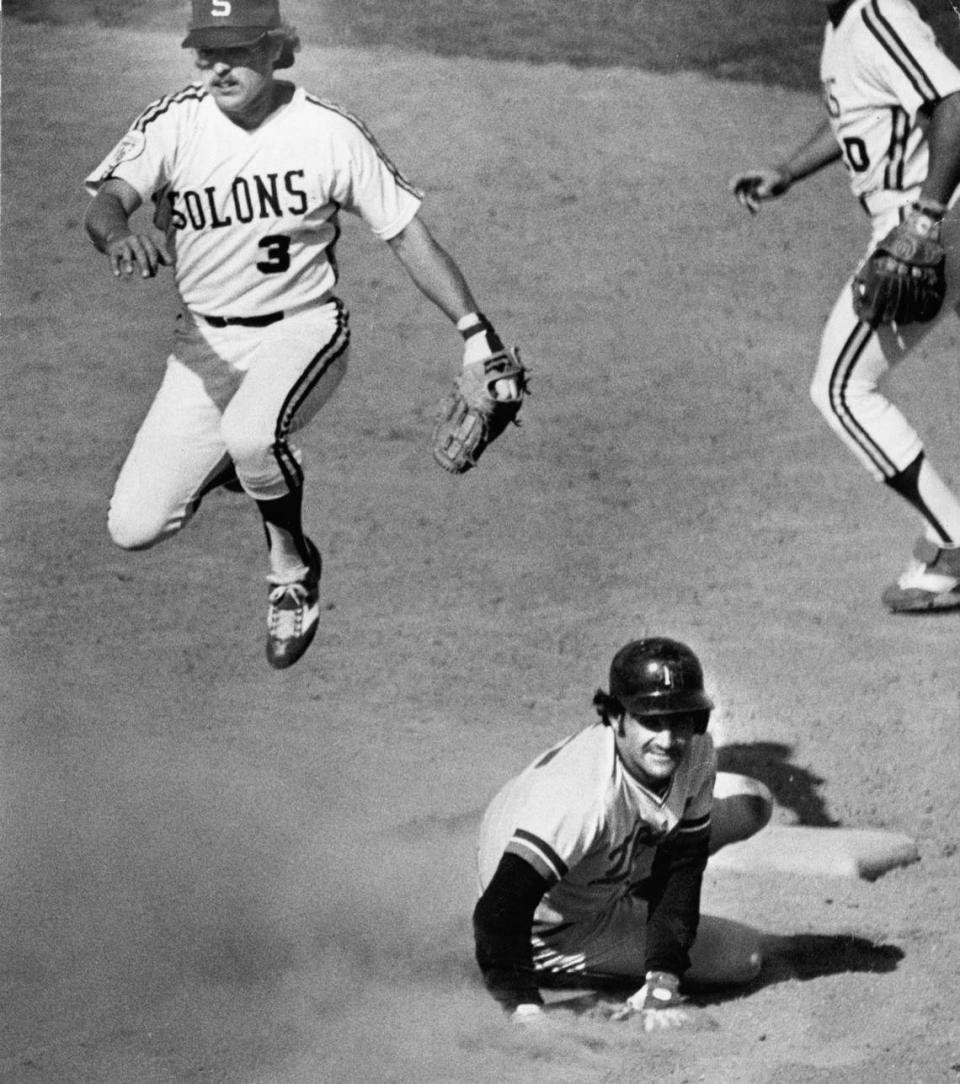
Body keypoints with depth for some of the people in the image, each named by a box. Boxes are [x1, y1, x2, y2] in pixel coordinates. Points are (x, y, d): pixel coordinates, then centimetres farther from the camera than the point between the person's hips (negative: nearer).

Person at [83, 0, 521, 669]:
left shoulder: (328, 133, -12)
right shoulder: (173, 124, -9)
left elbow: (407, 233, -7)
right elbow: (106, 200, -23)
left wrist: (475, 331, -15)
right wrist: (118, 233, -49)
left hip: (303, 330, -3)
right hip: (205, 342, 3)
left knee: (251, 433, -37)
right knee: (133, 527, -7)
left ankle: (292, 565, -5)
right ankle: (232, 463, 27)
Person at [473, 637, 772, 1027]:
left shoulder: (695, 753, -22)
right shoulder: (582, 794, -42)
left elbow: (681, 871, -14)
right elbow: (499, 910, -44)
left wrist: (663, 980, -24)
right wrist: (525, 1009, -51)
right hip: (553, 920, -7)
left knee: (751, 804, 6)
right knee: (743, 955, -10)